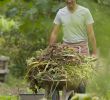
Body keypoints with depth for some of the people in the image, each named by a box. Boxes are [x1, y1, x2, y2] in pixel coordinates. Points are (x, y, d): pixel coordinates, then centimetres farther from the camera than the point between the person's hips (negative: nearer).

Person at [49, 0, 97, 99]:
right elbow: (54, 33, 7)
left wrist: (94, 52, -8)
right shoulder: (60, 13, 2)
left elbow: (90, 33, -5)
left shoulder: (85, 12, -5)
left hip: (81, 47, -2)